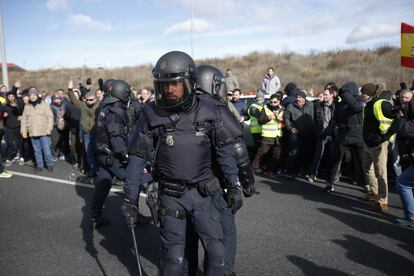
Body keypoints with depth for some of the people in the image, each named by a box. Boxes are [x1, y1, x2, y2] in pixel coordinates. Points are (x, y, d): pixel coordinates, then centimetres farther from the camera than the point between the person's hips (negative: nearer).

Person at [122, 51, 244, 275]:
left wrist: (233, 184, 1)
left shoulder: (208, 110, -10)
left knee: (217, 253, 10)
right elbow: (138, 158, -5)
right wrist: (130, 199, -4)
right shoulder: (152, 115, -11)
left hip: (203, 193, 1)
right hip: (171, 196, -1)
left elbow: (224, 149, 0)